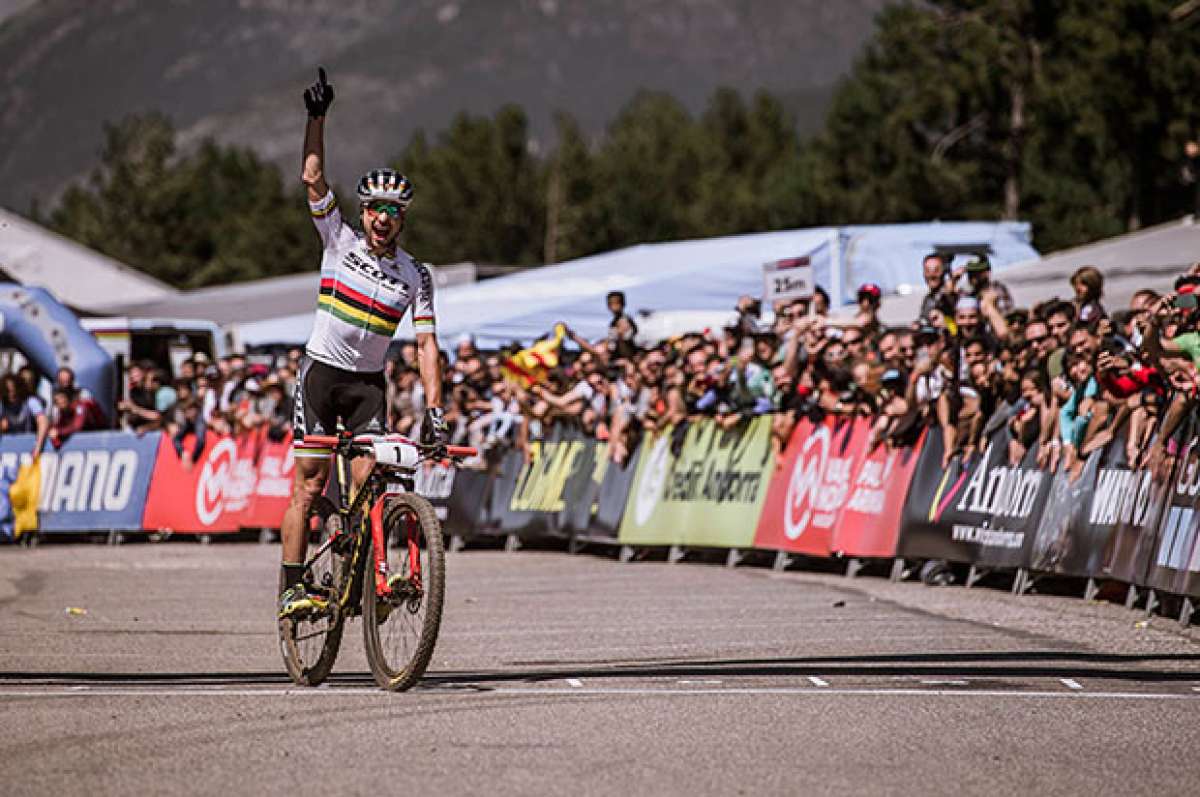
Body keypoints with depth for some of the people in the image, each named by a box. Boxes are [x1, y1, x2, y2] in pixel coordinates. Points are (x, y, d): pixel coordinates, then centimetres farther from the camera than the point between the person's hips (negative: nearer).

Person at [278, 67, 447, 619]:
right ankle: (292, 588, -3)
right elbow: (312, 177, -10)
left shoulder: (415, 275, -1)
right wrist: (317, 117, -19)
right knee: (309, 484, -5)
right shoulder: (340, 240, -2)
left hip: (368, 382, 1)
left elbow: (425, 343, -5)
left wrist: (434, 409, -14)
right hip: (322, 371, -1)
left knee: (367, 482, -11)